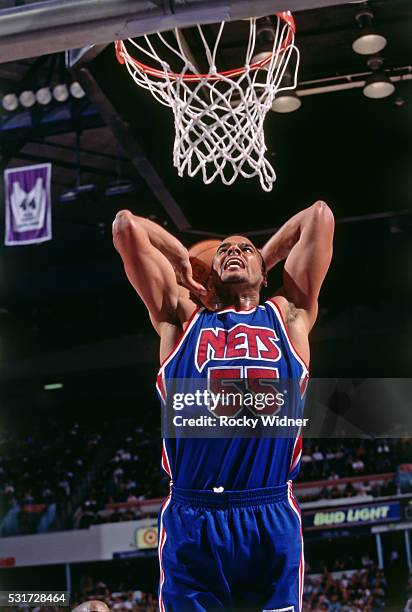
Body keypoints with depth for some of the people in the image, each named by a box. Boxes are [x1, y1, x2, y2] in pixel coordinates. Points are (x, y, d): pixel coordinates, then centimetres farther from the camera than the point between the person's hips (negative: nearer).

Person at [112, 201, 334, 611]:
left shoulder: (287, 315, 16)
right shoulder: (182, 318, 15)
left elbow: (320, 216, 18)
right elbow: (126, 226, 14)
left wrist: (265, 259, 30)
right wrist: (184, 264, 26)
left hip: (273, 521, 1)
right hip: (191, 520, 0)